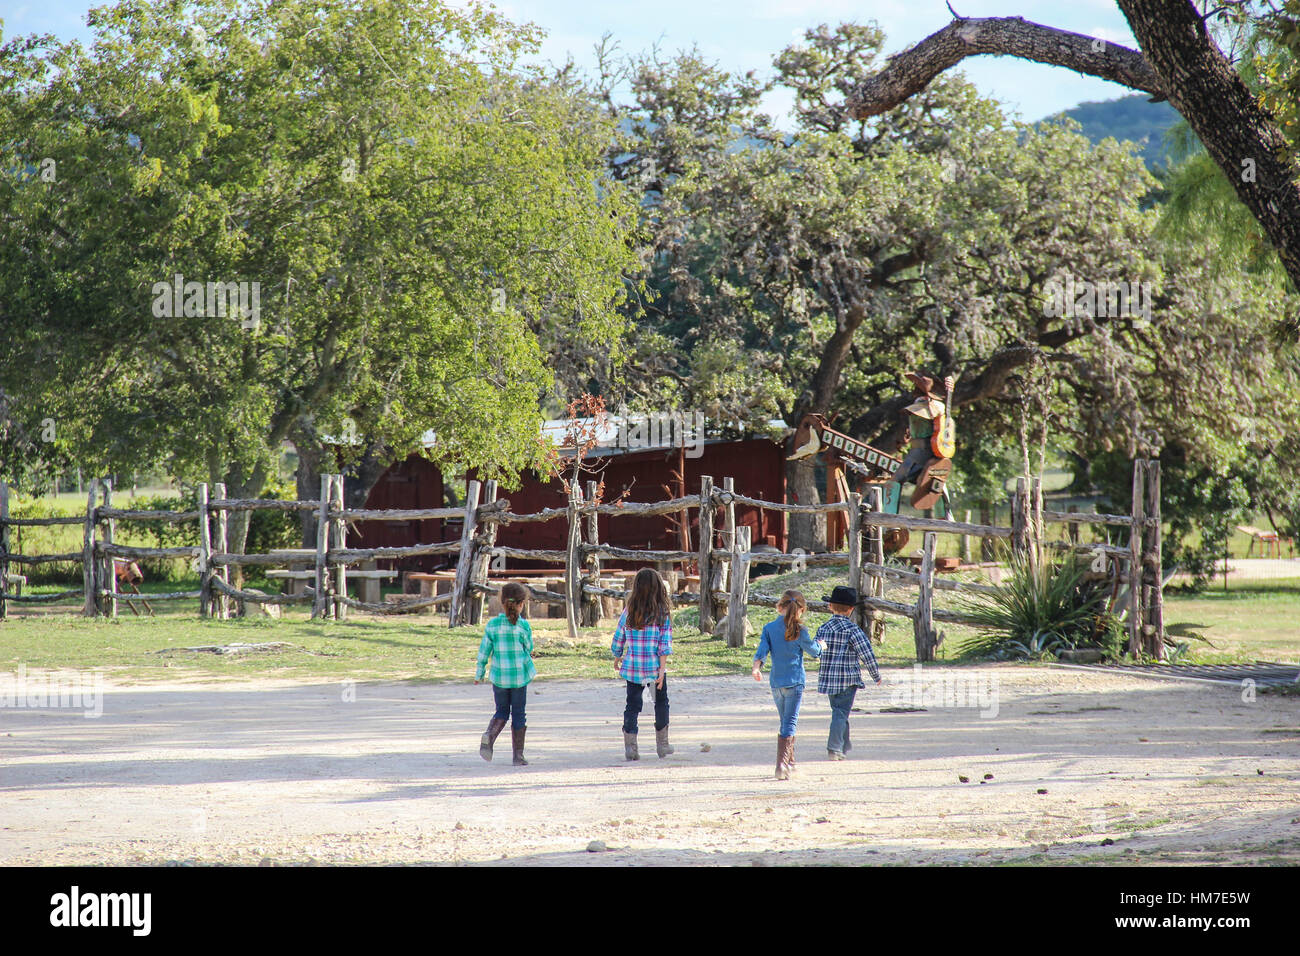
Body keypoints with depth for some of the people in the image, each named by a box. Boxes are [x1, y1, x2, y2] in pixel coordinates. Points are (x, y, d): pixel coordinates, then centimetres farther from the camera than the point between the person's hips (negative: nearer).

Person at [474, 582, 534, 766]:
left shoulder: (492, 625, -3)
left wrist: (479, 673, 12)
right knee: (518, 714, 8)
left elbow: (484, 651, 2)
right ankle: (518, 755, 9)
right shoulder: (524, 626, -10)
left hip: (499, 676, 2)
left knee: (502, 712, 16)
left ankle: (489, 736, -13)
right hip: (519, 675, -2)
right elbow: (528, 649, 3)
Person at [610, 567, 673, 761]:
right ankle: (661, 744, 20)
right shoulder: (662, 613, -6)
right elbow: (665, 643, -11)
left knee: (632, 705, 7)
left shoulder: (628, 612, 0)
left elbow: (618, 640, 6)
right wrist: (662, 668, -10)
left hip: (632, 666, 1)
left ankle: (630, 745, -1)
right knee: (661, 703, 17)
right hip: (654, 666, -1)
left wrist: (618, 658, 24)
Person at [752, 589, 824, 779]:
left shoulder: (769, 628, 2)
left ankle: (789, 763, 29)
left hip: (775, 683, 4)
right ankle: (782, 764, -21)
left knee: (786, 722, 19)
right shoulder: (799, 630, -7)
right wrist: (820, 646, 24)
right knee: (790, 723, -6)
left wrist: (757, 667, -18)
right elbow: (813, 651, 5)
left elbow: (762, 650, -10)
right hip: (795, 682, -4)